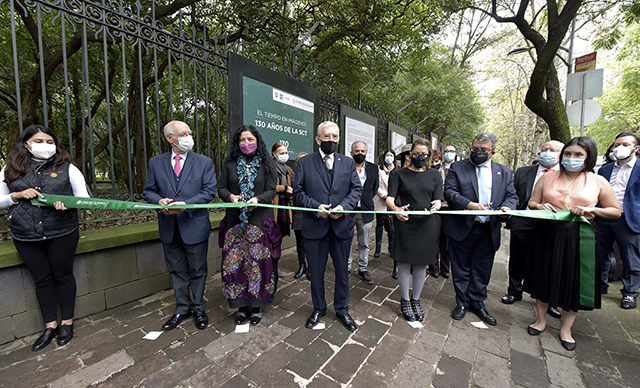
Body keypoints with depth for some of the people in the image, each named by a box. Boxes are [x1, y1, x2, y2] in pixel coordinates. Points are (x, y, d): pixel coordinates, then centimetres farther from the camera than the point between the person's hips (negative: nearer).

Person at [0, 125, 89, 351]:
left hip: (62, 233, -2)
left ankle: (67, 323, 27)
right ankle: (50, 326, 29)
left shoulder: (66, 167, -1)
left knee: (63, 276, 10)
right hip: (25, 237, 3)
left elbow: (83, 196, -1)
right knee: (41, 279, 13)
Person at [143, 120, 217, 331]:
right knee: (176, 271, 16)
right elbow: (148, 191, 7)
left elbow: (209, 191, -8)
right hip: (169, 227, 3)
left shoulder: (204, 162, -2)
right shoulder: (155, 162, 5)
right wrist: (159, 201, -15)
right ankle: (182, 308, 35)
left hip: (195, 226, -2)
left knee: (197, 270, 11)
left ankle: (198, 308, 31)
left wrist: (186, 204, -19)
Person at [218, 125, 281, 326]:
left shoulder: (267, 164, 5)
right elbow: (222, 189, 8)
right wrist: (231, 197, -14)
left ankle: (256, 305, 17)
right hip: (235, 220, 2)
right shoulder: (230, 164, 10)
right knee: (235, 262, 3)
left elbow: (271, 191, -2)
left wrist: (258, 199, -21)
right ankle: (241, 304, 20)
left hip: (260, 220, -2)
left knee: (258, 261, 0)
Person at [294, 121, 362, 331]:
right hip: (315, 225, -1)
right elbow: (298, 191, -1)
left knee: (342, 270, 15)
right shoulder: (304, 162, 1)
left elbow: (357, 189, 3)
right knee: (316, 271, 14)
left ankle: (342, 309, 37)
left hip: (342, 225, 2)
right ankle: (318, 308, 37)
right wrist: (315, 206, -16)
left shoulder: (348, 162, 6)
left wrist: (344, 206, -15)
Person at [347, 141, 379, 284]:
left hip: (365, 211, 3)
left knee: (364, 244, 12)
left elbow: (375, 188, 13)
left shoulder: (373, 168, 5)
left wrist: (367, 199, 5)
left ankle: (363, 270, 26)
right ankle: (346, 268, 28)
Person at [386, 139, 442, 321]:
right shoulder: (399, 174, 0)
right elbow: (390, 198, -10)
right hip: (405, 223, -2)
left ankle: (416, 300, 32)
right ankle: (405, 300, 26)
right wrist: (396, 209, -32)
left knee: (421, 264, 12)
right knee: (405, 263, 5)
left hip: (426, 225, 3)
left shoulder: (434, 175, 8)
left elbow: (438, 200, 2)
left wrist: (436, 205, -23)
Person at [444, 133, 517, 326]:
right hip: (462, 228, -2)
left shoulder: (505, 172, 10)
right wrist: (470, 205, -25)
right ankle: (462, 302, 28)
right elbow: (449, 192, -11)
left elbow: (512, 196, 9)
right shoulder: (457, 168, -1)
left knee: (482, 271, 14)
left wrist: (507, 207, -14)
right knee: (461, 269, 11)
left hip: (489, 230, 3)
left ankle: (477, 303, 33)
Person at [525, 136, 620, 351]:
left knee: (573, 281, 8)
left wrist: (592, 209, -12)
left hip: (578, 239, 0)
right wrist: (540, 206, -13)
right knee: (544, 277, 10)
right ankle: (541, 319, 29)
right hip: (547, 236, 1)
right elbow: (531, 202, 8)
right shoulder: (547, 177, 3)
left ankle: (566, 328, 28)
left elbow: (616, 211, 6)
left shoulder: (598, 182, 2)